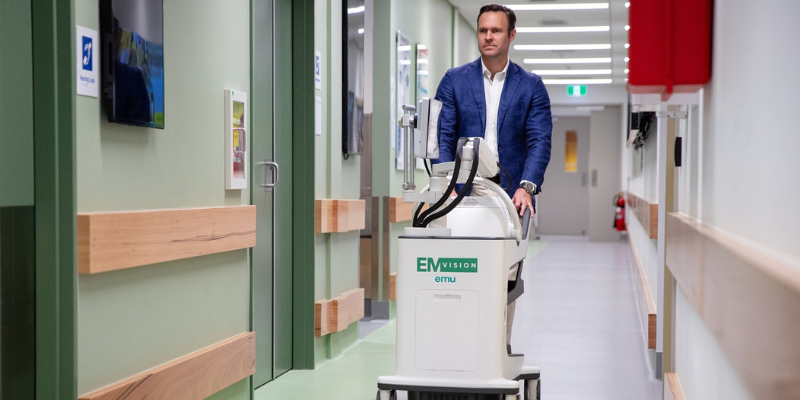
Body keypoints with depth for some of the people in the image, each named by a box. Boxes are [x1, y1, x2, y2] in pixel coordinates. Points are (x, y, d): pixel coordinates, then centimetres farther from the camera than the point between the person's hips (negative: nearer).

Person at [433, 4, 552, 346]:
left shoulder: (531, 86, 7)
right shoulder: (455, 80, 8)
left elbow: (540, 141, -1)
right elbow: (442, 136, 2)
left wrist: (527, 186, -16)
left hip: (510, 195, 0)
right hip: (465, 193, 0)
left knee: (504, 279, 2)